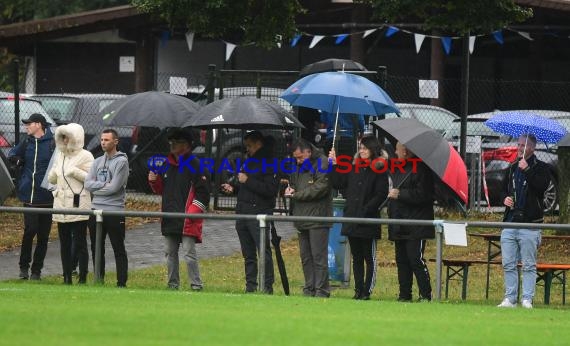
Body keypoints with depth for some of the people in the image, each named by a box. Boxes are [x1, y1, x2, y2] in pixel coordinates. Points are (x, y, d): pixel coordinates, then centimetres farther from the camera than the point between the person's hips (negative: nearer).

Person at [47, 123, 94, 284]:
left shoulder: (85, 156, -3)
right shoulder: (60, 156, 16)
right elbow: (51, 179, 19)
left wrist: (74, 171, -15)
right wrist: (55, 171, -1)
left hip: (78, 205, -6)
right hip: (61, 204, 6)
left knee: (79, 243, -6)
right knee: (64, 243, 7)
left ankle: (82, 278, -3)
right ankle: (67, 278, 12)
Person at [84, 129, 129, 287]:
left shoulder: (121, 161, -7)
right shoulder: (98, 162, 13)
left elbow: (114, 187, -15)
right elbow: (88, 184, 2)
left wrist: (96, 189, -4)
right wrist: (104, 184, -10)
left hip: (114, 211, -6)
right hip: (96, 209, 7)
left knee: (119, 250, -1)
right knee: (97, 249, 11)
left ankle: (122, 284, 1)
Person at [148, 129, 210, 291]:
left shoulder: (196, 166, -7)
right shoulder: (167, 165, 15)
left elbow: (203, 193, -11)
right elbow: (161, 190, 26)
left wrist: (191, 213, -19)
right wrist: (154, 181, 4)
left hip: (187, 221, -7)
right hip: (169, 220, 7)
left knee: (189, 254, -9)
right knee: (170, 253, 11)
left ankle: (196, 286, -4)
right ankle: (173, 285, 19)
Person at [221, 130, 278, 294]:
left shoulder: (270, 164, -8)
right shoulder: (250, 161, 20)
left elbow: (270, 190, -18)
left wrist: (248, 181, -15)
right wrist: (233, 186, 10)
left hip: (259, 214, -9)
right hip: (242, 213, 9)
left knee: (264, 251, -9)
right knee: (248, 254, 10)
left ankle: (268, 286, -6)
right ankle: (250, 285, 14)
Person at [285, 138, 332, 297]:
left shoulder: (322, 163, -9)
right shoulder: (298, 166, 17)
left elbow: (320, 188, -16)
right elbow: (293, 183, 31)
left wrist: (296, 195, -9)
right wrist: (290, 190, 6)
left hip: (318, 218, -8)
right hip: (302, 217, 8)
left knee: (319, 256, -8)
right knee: (305, 257, 9)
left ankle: (321, 290, -6)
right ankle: (309, 289, 14)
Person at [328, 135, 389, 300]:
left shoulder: (380, 170, -6)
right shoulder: (354, 168, 13)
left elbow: (380, 195, -12)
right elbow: (338, 183, 13)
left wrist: (366, 210, -19)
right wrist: (334, 165, 5)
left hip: (369, 222, -6)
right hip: (352, 219, 6)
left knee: (369, 257, 0)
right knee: (356, 258, 10)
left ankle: (367, 291, 2)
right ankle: (358, 289, 15)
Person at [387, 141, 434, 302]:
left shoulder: (420, 169, -11)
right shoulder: (398, 169, 19)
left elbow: (422, 194, -19)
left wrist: (400, 194, -18)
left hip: (415, 227, -9)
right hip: (399, 227, 9)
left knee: (416, 259, -10)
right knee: (402, 260, 9)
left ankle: (425, 294, -5)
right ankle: (404, 294, 14)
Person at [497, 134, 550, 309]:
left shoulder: (540, 168, 1)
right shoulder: (512, 168, 18)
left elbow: (542, 186, -17)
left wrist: (527, 170, -21)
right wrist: (505, 199, 7)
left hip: (529, 224, -6)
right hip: (510, 222, 6)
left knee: (529, 266, -3)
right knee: (509, 265, 5)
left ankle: (527, 299, -1)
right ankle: (510, 298, 10)